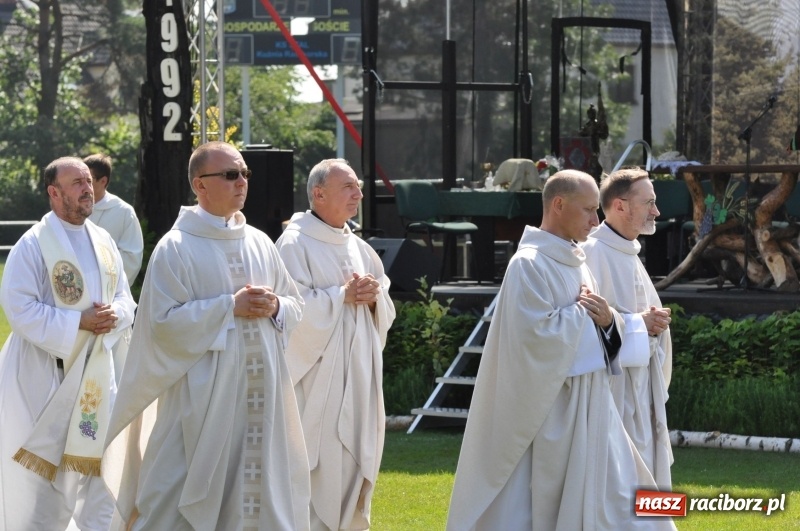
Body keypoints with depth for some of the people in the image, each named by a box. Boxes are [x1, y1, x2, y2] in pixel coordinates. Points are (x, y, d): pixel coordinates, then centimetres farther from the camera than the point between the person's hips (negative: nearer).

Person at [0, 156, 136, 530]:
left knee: (97, 461, 8)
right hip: (44, 373, -6)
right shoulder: (34, 244, -12)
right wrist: (79, 322, -21)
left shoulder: (104, 242, 7)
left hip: (95, 370, 6)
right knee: (41, 467, 0)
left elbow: (125, 299, 13)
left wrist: (115, 315, -12)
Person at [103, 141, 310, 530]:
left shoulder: (260, 244, 11)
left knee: (261, 484, 7)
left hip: (262, 393, 6)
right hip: (202, 394, -6)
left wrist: (274, 307, -7)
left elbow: (295, 306, 16)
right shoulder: (176, 249, -6)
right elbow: (163, 321, -14)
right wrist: (231, 307, -16)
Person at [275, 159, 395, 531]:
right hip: (317, 380, -7)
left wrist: (374, 297, -4)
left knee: (353, 468, 9)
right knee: (319, 470, -8)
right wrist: (342, 296, -16)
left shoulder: (359, 249, 15)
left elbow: (386, 312, 17)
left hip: (357, 381, 8)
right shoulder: (295, 245, -8)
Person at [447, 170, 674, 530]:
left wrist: (609, 319, -3)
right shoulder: (529, 264, -14)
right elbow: (536, 334, -23)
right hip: (552, 408, -9)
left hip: (591, 405, 9)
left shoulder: (575, 262, 13)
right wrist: (580, 311, -10)